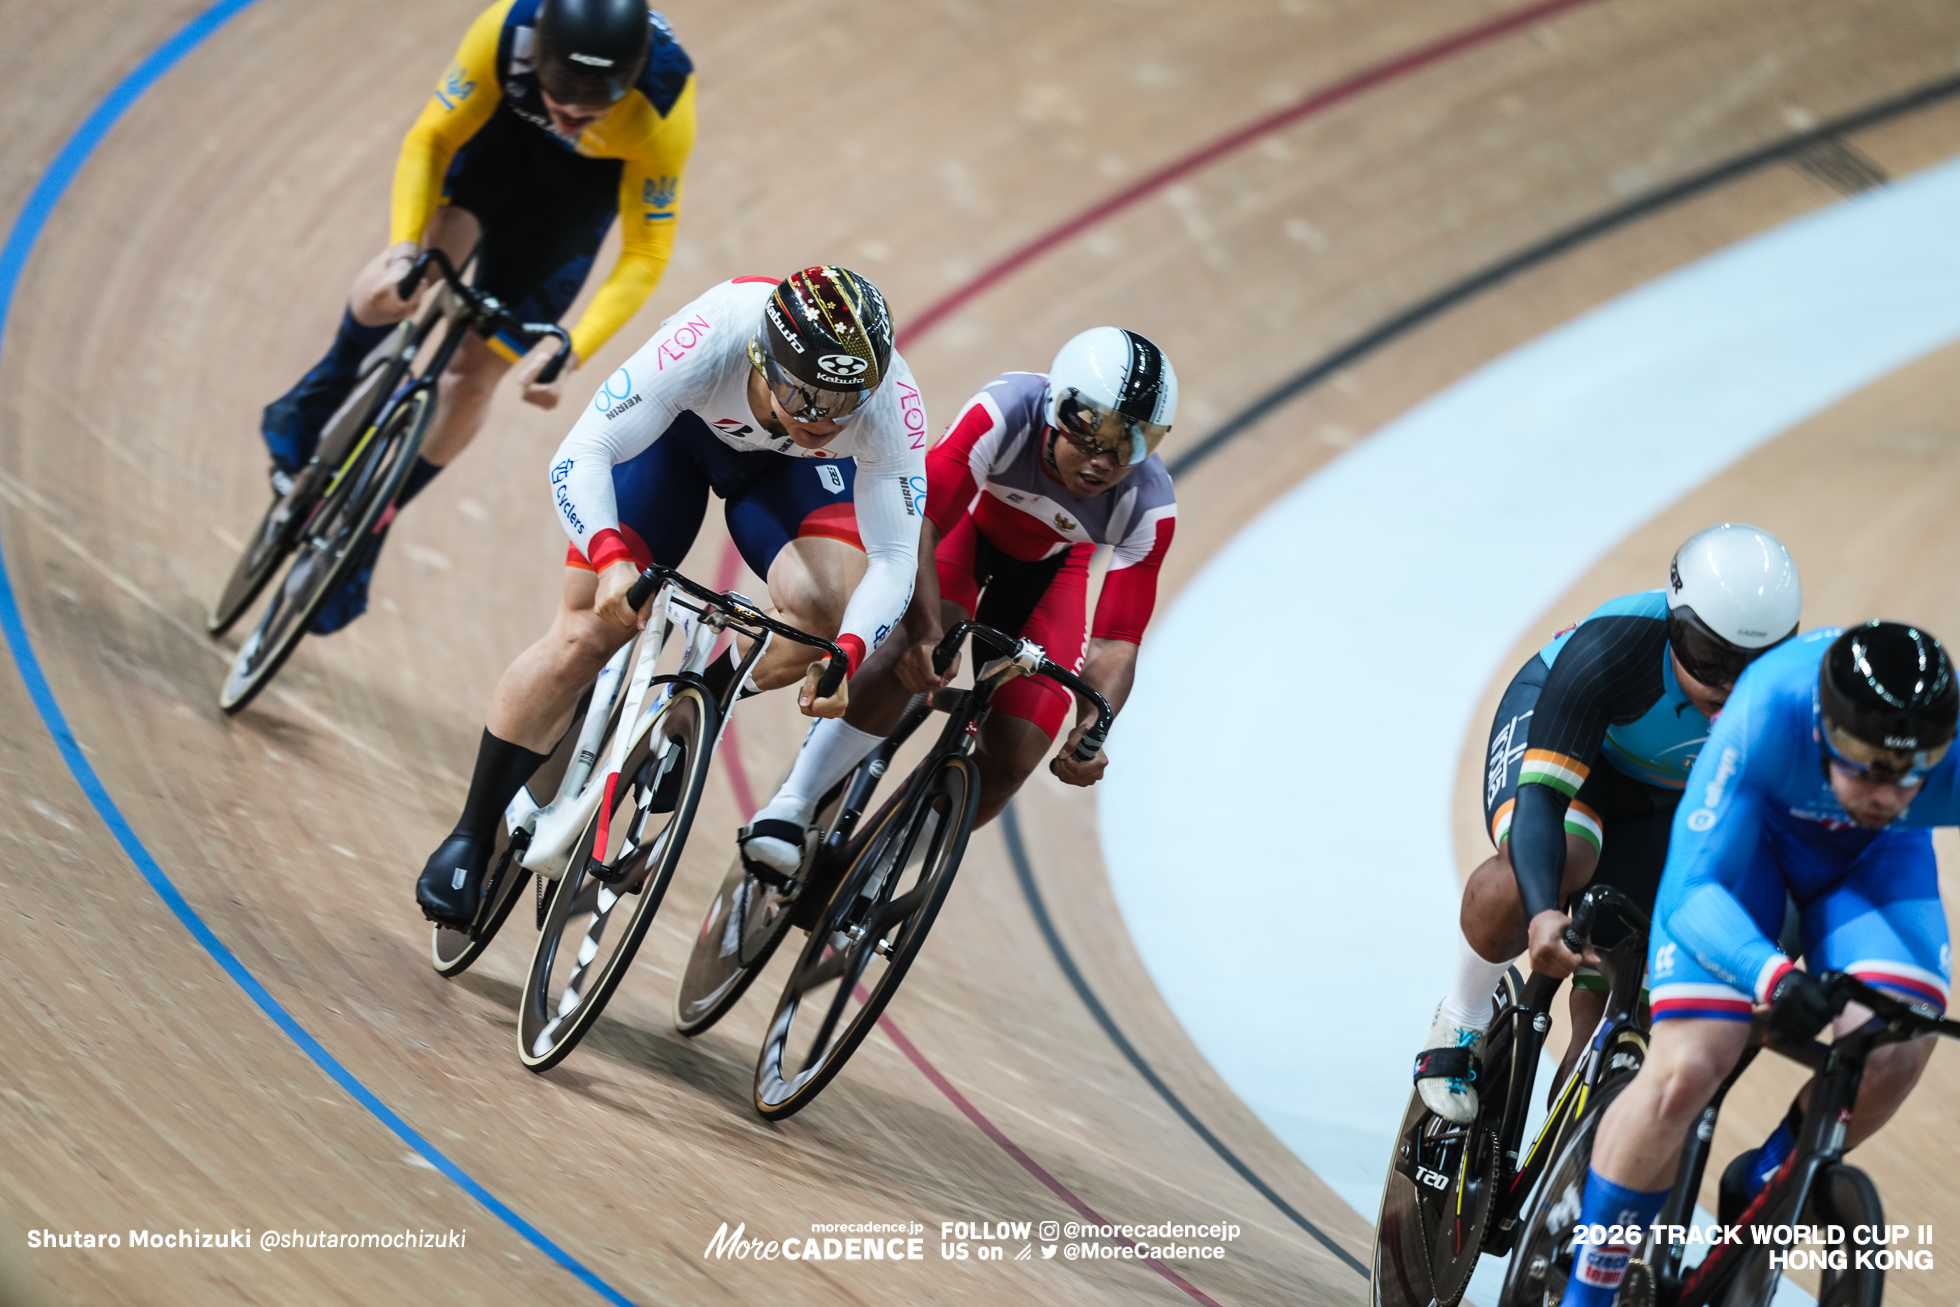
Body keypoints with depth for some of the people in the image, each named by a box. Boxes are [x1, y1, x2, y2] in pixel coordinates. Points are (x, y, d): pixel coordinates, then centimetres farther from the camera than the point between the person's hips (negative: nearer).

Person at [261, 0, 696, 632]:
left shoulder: (663, 111, -39)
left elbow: (645, 254, -29)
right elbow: (430, 139, -25)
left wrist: (570, 349, -40)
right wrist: (403, 248, -39)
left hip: (588, 181, -1)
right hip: (505, 132, 1)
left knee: (472, 375, -2)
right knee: (390, 291, -24)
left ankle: (366, 530, 18)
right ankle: (322, 400, 8)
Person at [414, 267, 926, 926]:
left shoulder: (889, 403, -37)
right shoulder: (713, 338, -42)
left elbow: (894, 556, -32)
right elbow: (582, 454, -41)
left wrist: (846, 655, -50)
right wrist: (612, 561, -58)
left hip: (794, 471, 1)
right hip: (680, 428, -1)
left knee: (825, 606, -28)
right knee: (585, 636, -8)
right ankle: (470, 839, 8)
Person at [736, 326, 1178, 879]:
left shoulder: (1148, 508, -32)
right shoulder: (1006, 414, -40)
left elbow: (1117, 643, -28)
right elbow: (919, 522, -42)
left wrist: (1091, 729, -47)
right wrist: (927, 630, -56)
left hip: (1047, 565, 3)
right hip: (968, 519, -3)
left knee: (1011, 760, -9)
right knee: (915, 656, -34)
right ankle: (789, 809, -28)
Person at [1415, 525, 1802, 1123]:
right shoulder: (1611, 649, -41)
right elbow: (1540, 795, -45)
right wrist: (1542, 916, -61)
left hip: (1667, 800, 4)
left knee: (1610, 1009, -3)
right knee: (1553, 865, -36)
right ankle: (1461, 1021, -11)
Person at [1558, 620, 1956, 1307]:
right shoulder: (1767, 714, -40)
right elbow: (1693, 893, -39)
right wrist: (1772, 975, -59)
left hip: (1872, 852, 2)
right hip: (1756, 821, -2)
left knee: (1894, 1043, -26)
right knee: (1687, 1067, -21)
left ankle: (1757, 1189, 5)